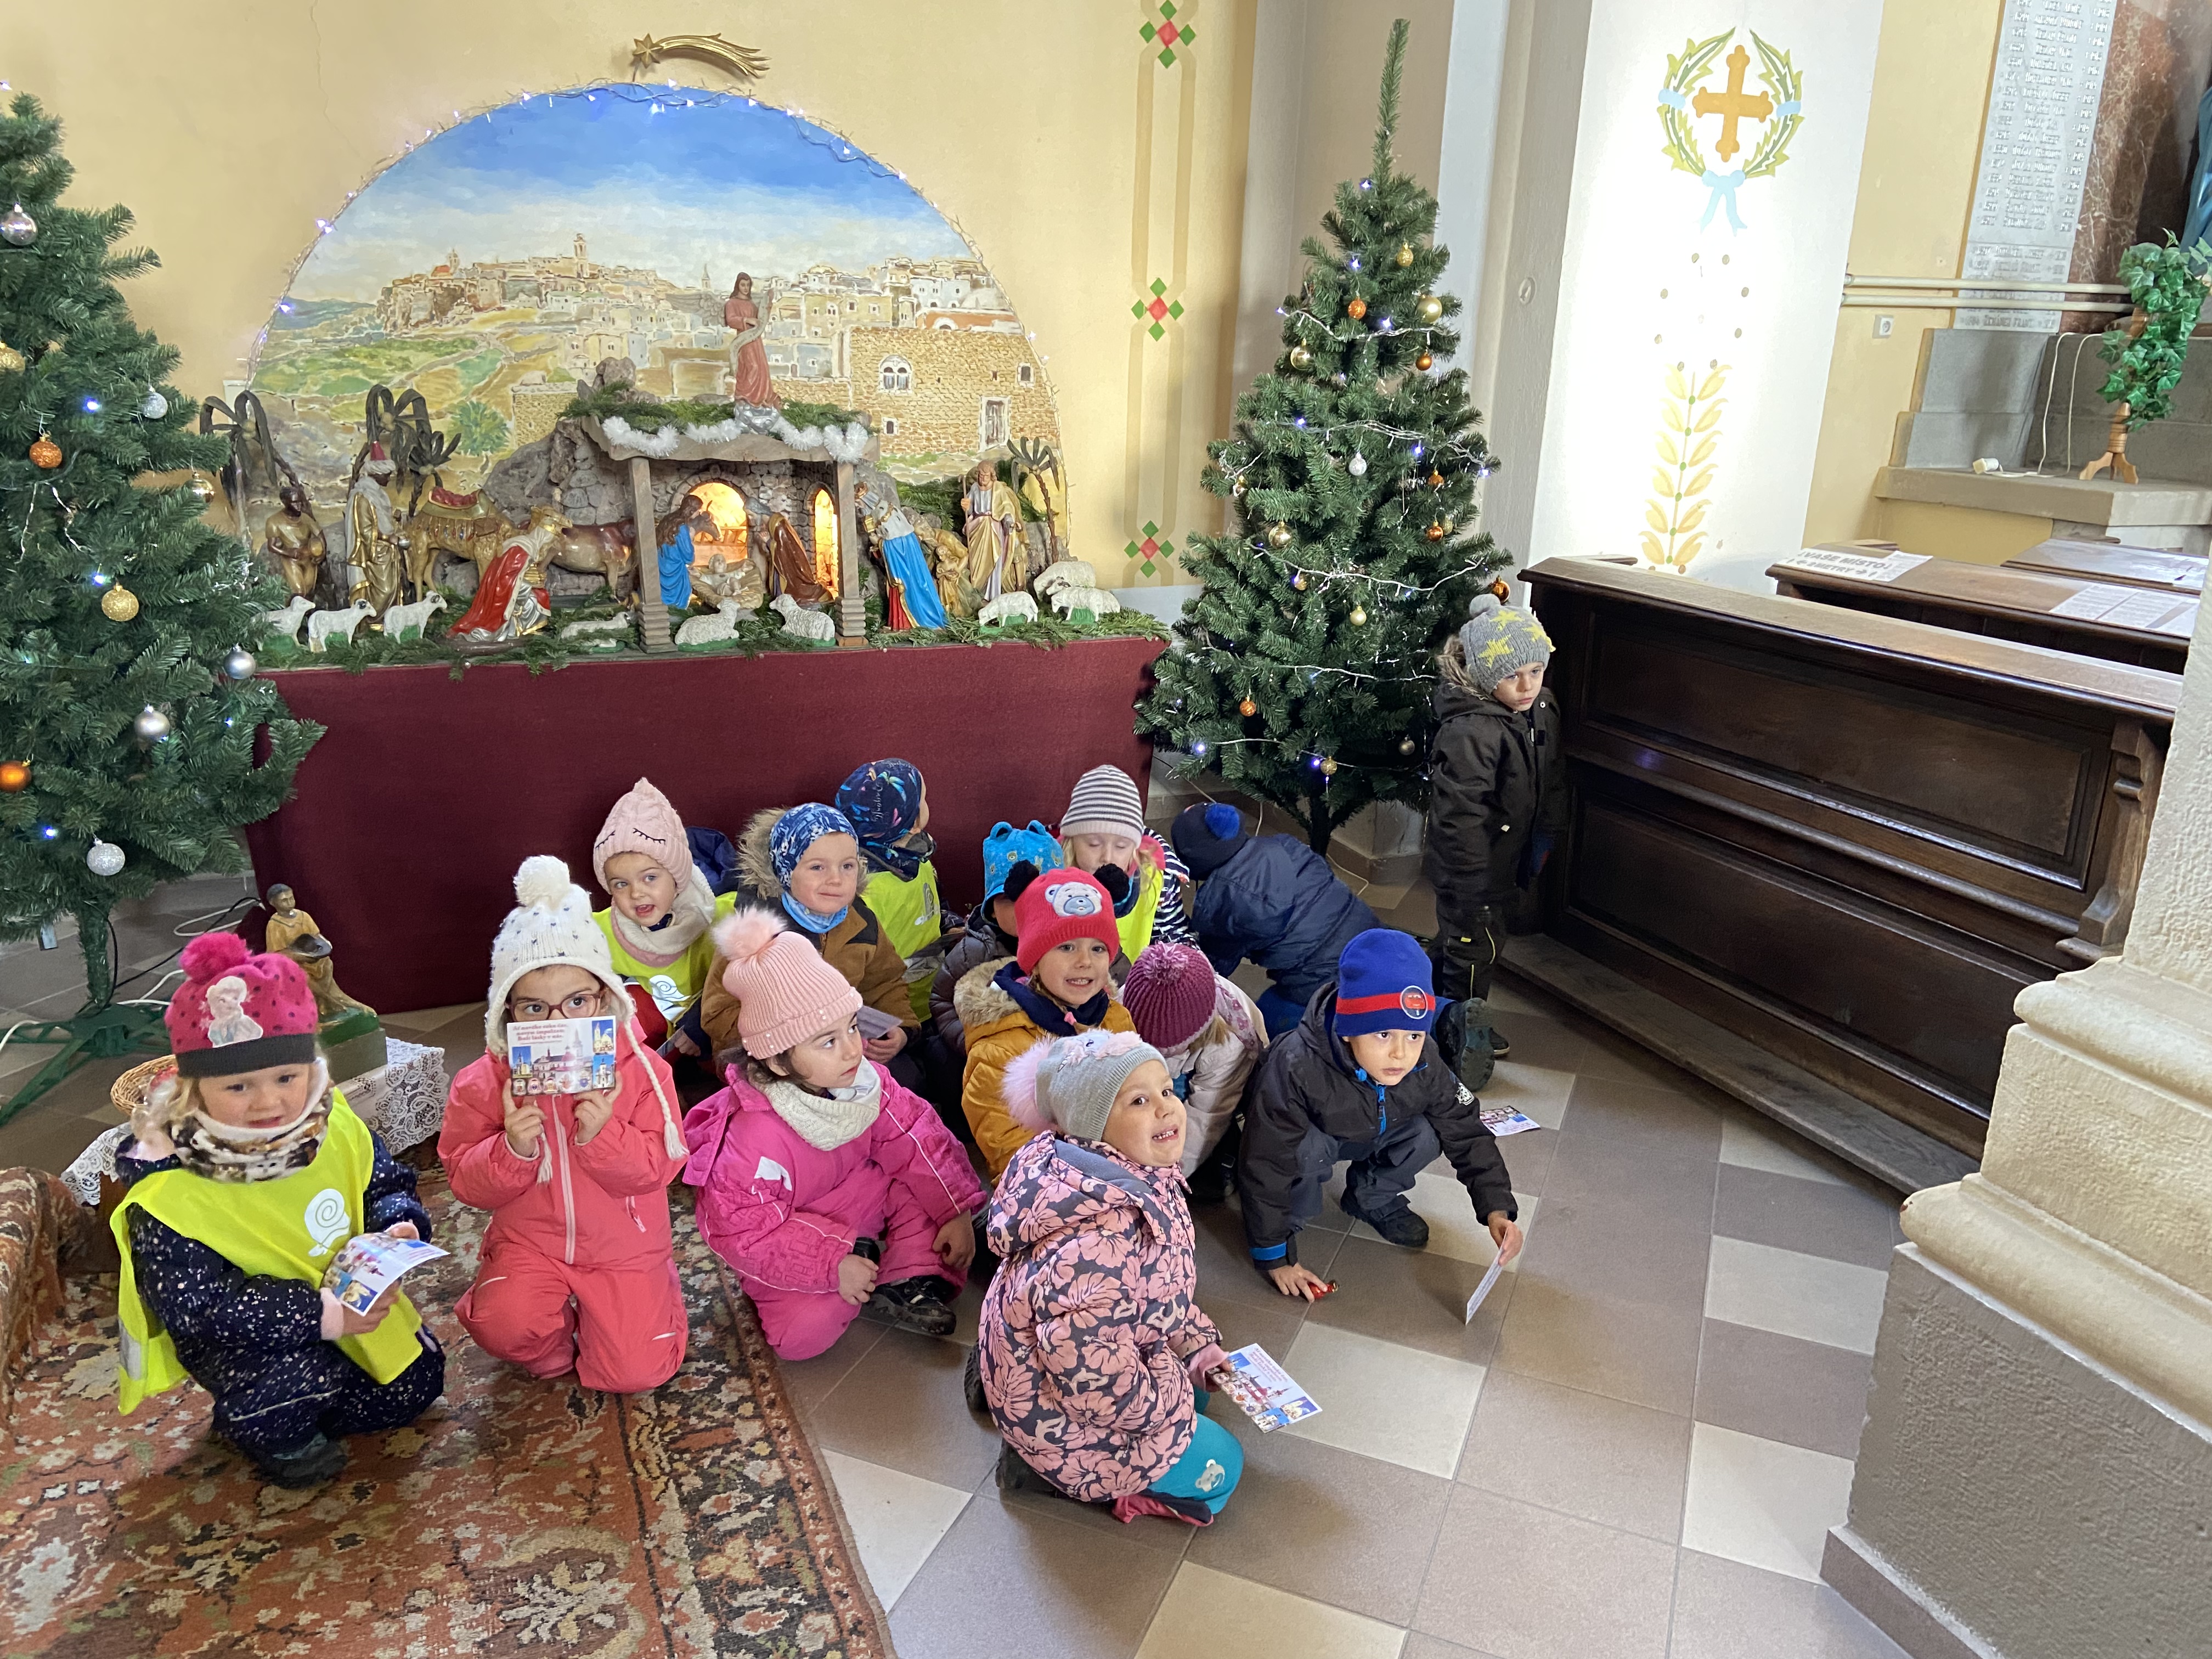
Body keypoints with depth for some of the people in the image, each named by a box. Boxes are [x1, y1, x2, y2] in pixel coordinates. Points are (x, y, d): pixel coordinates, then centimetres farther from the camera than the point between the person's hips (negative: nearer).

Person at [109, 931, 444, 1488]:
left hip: (353, 1301, 5)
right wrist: (320, 1314, -33)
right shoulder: (170, 1190, -26)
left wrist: (399, 1228, -20)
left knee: (414, 1386, 0)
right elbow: (197, 1308, -27)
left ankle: (270, 1410, 22)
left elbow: (387, 1184, 5)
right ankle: (277, 1438, 5)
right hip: (240, 1336, -5)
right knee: (288, 1379, -33)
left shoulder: (335, 1127, -12)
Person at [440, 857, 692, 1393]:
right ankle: (552, 1349, 9)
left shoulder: (639, 1069, -14)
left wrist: (603, 1136, -30)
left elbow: (658, 1167, -12)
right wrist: (511, 1150, -27)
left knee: (637, 1372, -8)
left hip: (624, 1244, 0)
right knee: (505, 1326, -27)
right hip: (529, 1242, 1)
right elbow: (467, 1182, -5)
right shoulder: (484, 1083, -10)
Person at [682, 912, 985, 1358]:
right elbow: (741, 1231, -27)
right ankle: (868, 1259, -2)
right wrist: (832, 1265, -29)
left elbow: (915, 1145, -6)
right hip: (789, 1244, -5)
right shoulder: (754, 1138, -33)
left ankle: (909, 1282, -9)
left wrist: (957, 1211, -13)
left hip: (862, 1195, 5)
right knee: (801, 1332, -27)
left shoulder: (868, 1082, -15)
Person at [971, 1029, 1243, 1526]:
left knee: (1193, 1390, 28)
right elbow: (1095, 1381, -35)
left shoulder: (1142, 1178, -11)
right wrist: (1177, 1385, -18)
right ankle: (1048, 1467, 8)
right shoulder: (1099, 1239, -41)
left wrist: (1199, 1348, 2)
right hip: (1055, 1411, -8)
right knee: (1219, 1466, 6)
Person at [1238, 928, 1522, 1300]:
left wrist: (1497, 1209, -25)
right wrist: (1274, 1257, -26)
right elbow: (1264, 1168, -33)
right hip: (1306, 1142, -4)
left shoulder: (1423, 1062, -26)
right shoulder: (1295, 1070, -41)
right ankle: (1290, 1218, -5)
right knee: (1309, 1147, -37)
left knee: (1426, 1134, -22)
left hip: (1364, 1138, 4)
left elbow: (1466, 1133, -13)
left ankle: (1373, 1198, 6)